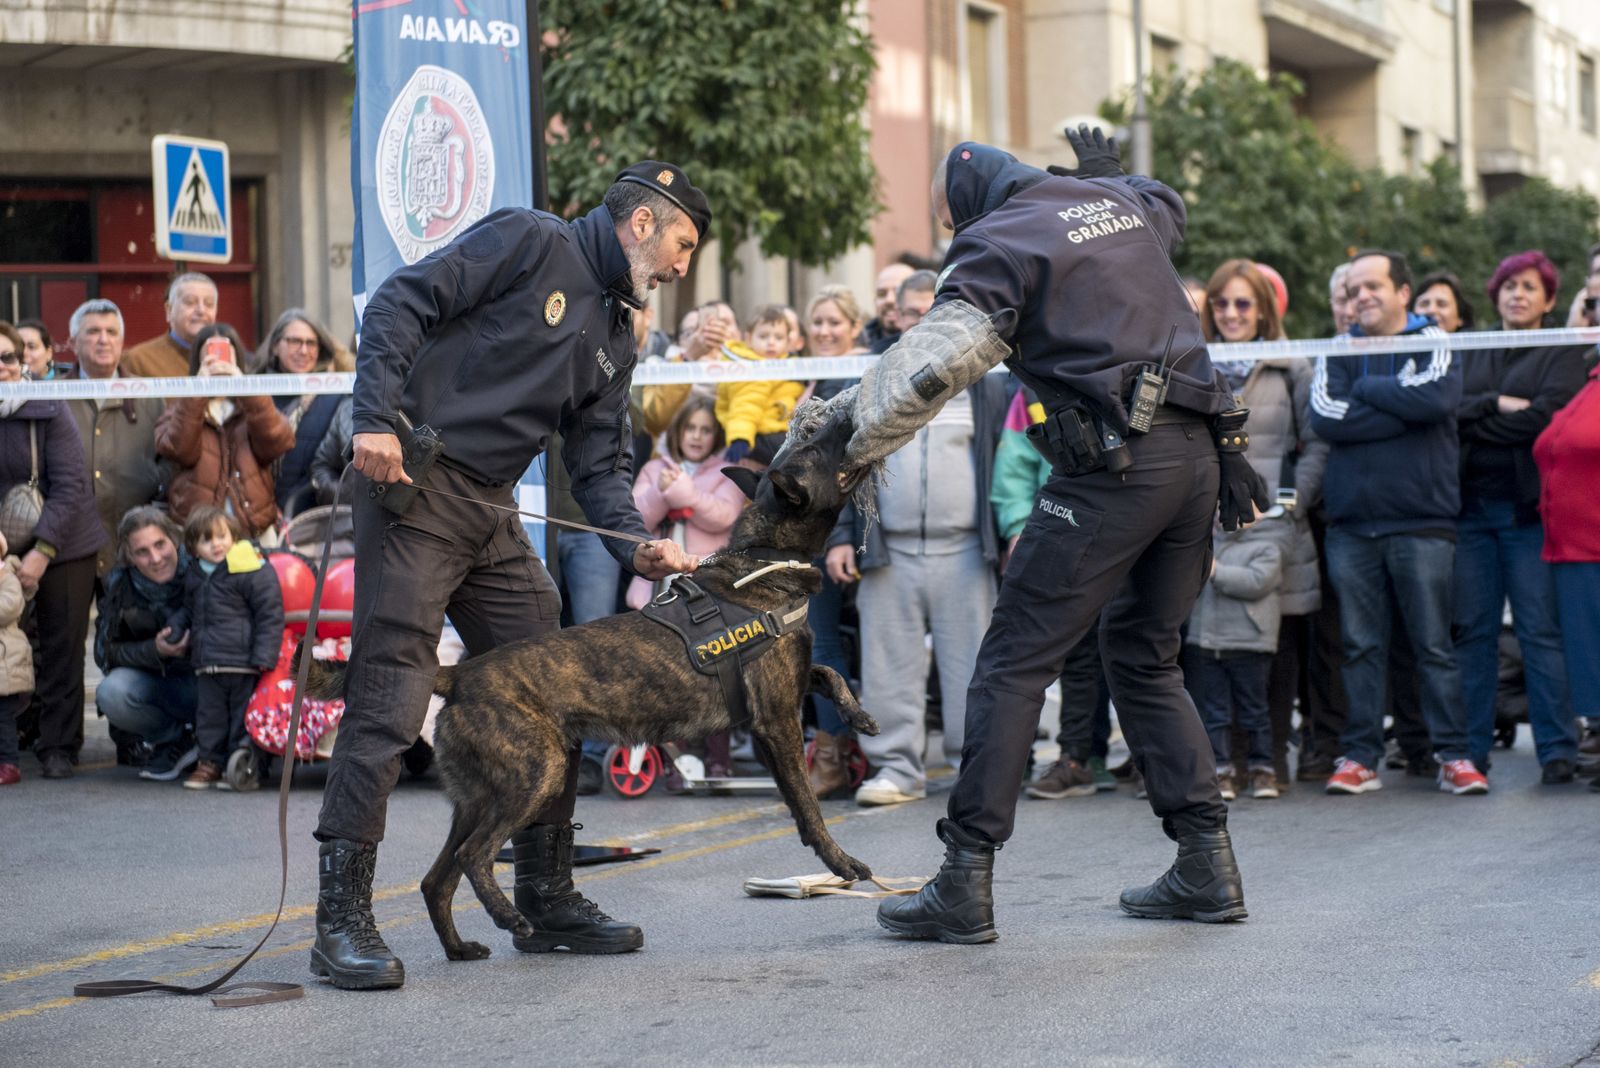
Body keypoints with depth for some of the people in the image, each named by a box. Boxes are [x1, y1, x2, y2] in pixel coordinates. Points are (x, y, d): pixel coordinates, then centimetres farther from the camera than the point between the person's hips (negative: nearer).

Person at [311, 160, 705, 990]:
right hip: (411, 486, -9)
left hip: (492, 516, 9)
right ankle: (341, 918, -7)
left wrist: (637, 547, -2)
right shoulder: (533, 242, -5)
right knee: (389, 698, -11)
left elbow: (600, 463, 16)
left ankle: (547, 900, 22)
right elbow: (401, 303, -12)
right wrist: (375, 417, -22)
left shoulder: (615, 338, 19)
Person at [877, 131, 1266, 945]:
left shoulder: (997, 242, -3)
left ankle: (966, 883, -7)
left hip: (1113, 466, -8)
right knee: (1144, 656, 19)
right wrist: (1107, 172, 57)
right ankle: (1207, 863, 15)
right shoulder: (1120, 201, 19)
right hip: (1197, 453, 8)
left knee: (1013, 662, -4)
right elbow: (1168, 205, 45)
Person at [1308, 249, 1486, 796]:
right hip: (1352, 524, 2)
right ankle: (1360, 756, 8)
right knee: (1360, 646, 4)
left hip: (1422, 522, -2)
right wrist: (1403, 411, -8)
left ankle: (1454, 755, 3)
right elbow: (1325, 417, -6)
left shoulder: (1433, 342, 6)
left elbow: (1437, 398, -16)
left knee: (1434, 645, -1)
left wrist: (1366, 390, -4)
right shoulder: (1337, 352, 12)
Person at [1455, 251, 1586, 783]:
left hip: (1528, 507, -4)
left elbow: (1544, 417, -9)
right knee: (1472, 631, 2)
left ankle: (1557, 749, -4)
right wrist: (1497, 405, -10)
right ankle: (1471, 749, 5)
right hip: (1471, 506, 4)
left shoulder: (1564, 353, 6)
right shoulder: (1472, 355, 19)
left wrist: (1474, 422, -3)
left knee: (1541, 631, -6)